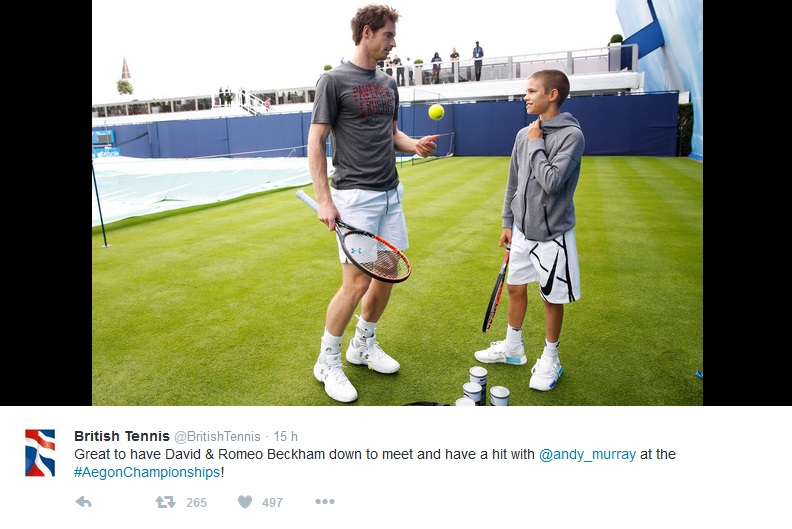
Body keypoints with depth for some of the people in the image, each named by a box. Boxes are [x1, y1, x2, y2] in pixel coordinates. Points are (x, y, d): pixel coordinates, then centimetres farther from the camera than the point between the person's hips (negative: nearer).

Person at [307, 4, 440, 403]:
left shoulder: (388, 84, 16)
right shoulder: (334, 80, -5)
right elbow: (316, 141, -8)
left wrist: (415, 145, 0)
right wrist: (323, 199, -15)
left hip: (390, 194, 8)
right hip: (354, 196, -7)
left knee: (388, 274, 10)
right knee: (356, 282, -9)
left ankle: (363, 346, 31)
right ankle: (327, 362, 12)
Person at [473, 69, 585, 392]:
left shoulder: (571, 135, -15)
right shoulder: (524, 134, 5)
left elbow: (552, 182, -26)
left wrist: (536, 144, -16)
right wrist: (507, 222, 13)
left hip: (552, 234, -6)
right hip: (522, 231, 7)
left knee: (552, 298, 7)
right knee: (516, 289, 16)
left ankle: (550, 360, 26)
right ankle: (512, 347, 35)